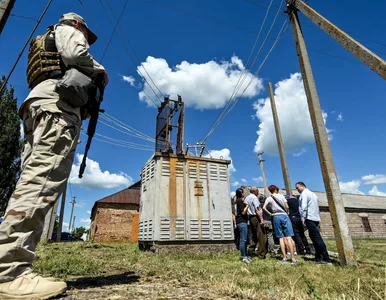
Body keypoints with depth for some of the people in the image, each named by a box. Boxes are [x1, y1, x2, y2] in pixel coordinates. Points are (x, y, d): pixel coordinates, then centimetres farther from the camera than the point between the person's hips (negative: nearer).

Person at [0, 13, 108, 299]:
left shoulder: (46, 44, 42)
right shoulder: (67, 30, 18)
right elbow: (76, 54, -5)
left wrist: (88, 102, 26)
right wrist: (100, 72, 11)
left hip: (38, 108, 9)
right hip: (57, 105, -9)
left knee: (34, 179, -2)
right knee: (42, 181, -23)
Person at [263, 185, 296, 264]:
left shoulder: (269, 198, 4)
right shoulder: (281, 196, 5)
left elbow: (264, 207, -9)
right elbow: (287, 207, 2)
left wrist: (270, 214, 2)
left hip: (276, 217, 1)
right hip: (284, 216, -1)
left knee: (281, 238, 6)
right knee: (288, 237, -5)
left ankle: (284, 257, 5)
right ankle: (293, 258, -9)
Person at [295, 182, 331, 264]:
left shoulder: (304, 193, -5)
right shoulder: (313, 193, 21)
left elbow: (304, 207, -15)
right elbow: (317, 207, 21)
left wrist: (303, 218, -14)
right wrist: (318, 218, 20)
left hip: (310, 218, -9)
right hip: (316, 218, 9)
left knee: (317, 238, -9)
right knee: (314, 237, 11)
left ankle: (326, 258, -10)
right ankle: (318, 257, 13)